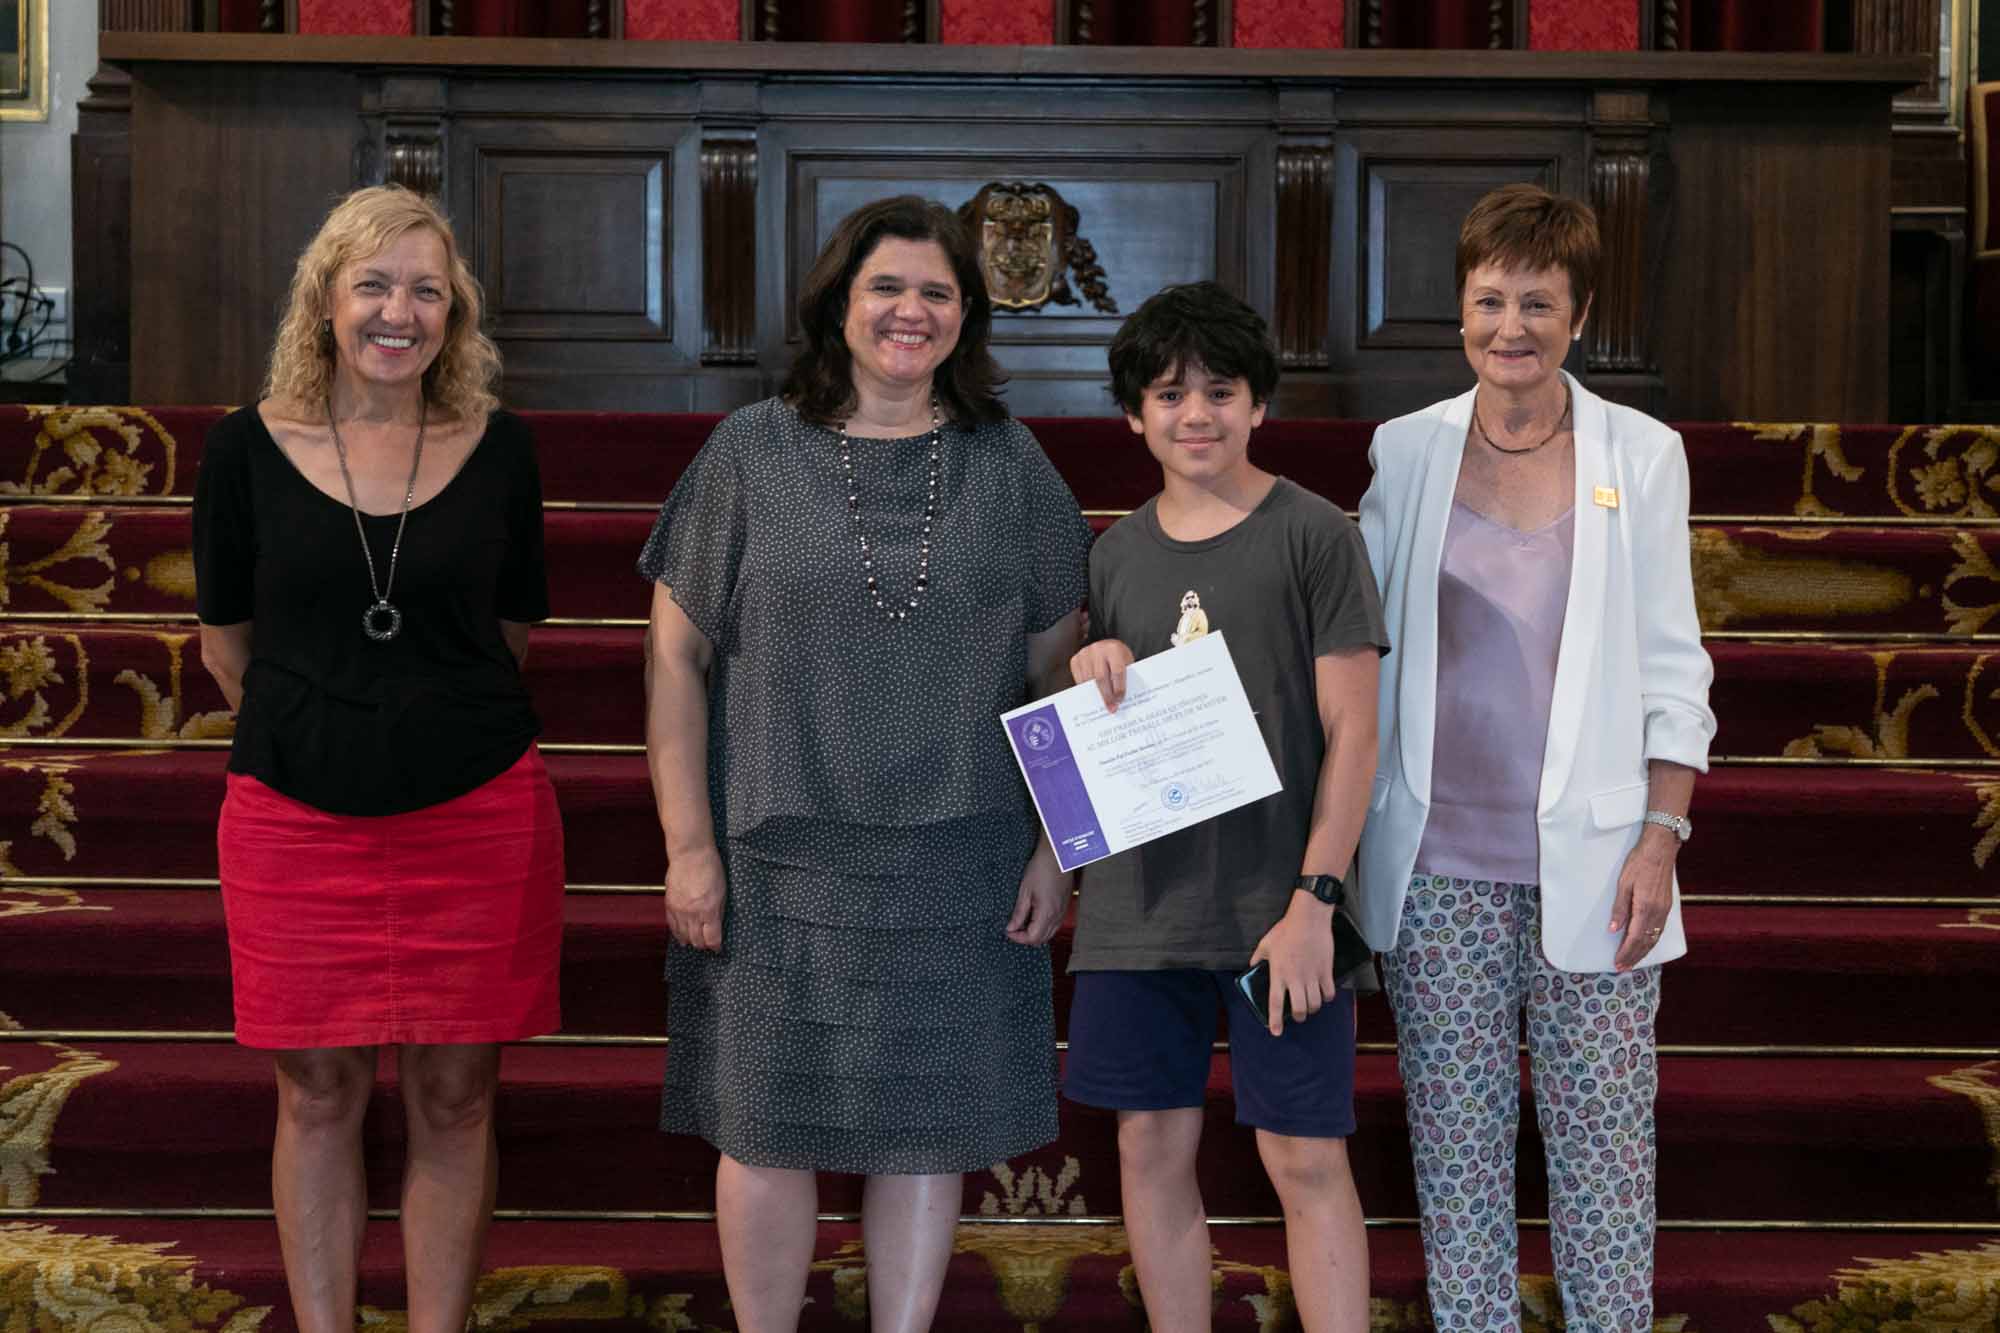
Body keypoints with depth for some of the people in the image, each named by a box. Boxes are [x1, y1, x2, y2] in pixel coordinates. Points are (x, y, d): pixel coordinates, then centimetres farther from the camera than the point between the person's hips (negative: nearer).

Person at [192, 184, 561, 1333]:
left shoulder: (499, 449, 0)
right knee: (321, 1096, 8)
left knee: (455, 1098, 7)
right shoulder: (250, 448, -3)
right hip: (298, 816, 0)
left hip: (477, 812, 1)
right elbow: (227, 640, 9)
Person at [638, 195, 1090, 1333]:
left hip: (956, 862, 1)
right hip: (779, 856, -1)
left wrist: (1057, 845, 3)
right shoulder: (752, 452, 1)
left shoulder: (1011, 465, 5)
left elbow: (1056, 663, 8)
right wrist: (690, 844, -5)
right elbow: (676, 655, 1)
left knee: (926, 1128, 7)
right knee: (768, 1128, 5)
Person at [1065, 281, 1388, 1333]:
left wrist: (1314, 900, -13)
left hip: (1274, 907, -4)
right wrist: (1091, 670, -4)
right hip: (1137, 903, 4)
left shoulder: (1313, 535, -2)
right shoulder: (1115, 554, 11)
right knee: (1152, 1148, 9)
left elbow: (1351, 733, -6)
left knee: (1305, 1158, -2)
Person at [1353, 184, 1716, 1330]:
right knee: (1457, 1135, 7)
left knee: (1603, 1139, 2)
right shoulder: (1407, 449, 5)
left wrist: (1661, 839, -5)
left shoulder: (1642, 453, 1)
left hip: (1590, 858, -1)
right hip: (1441, 856, 2)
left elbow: (1673, 664, 3)